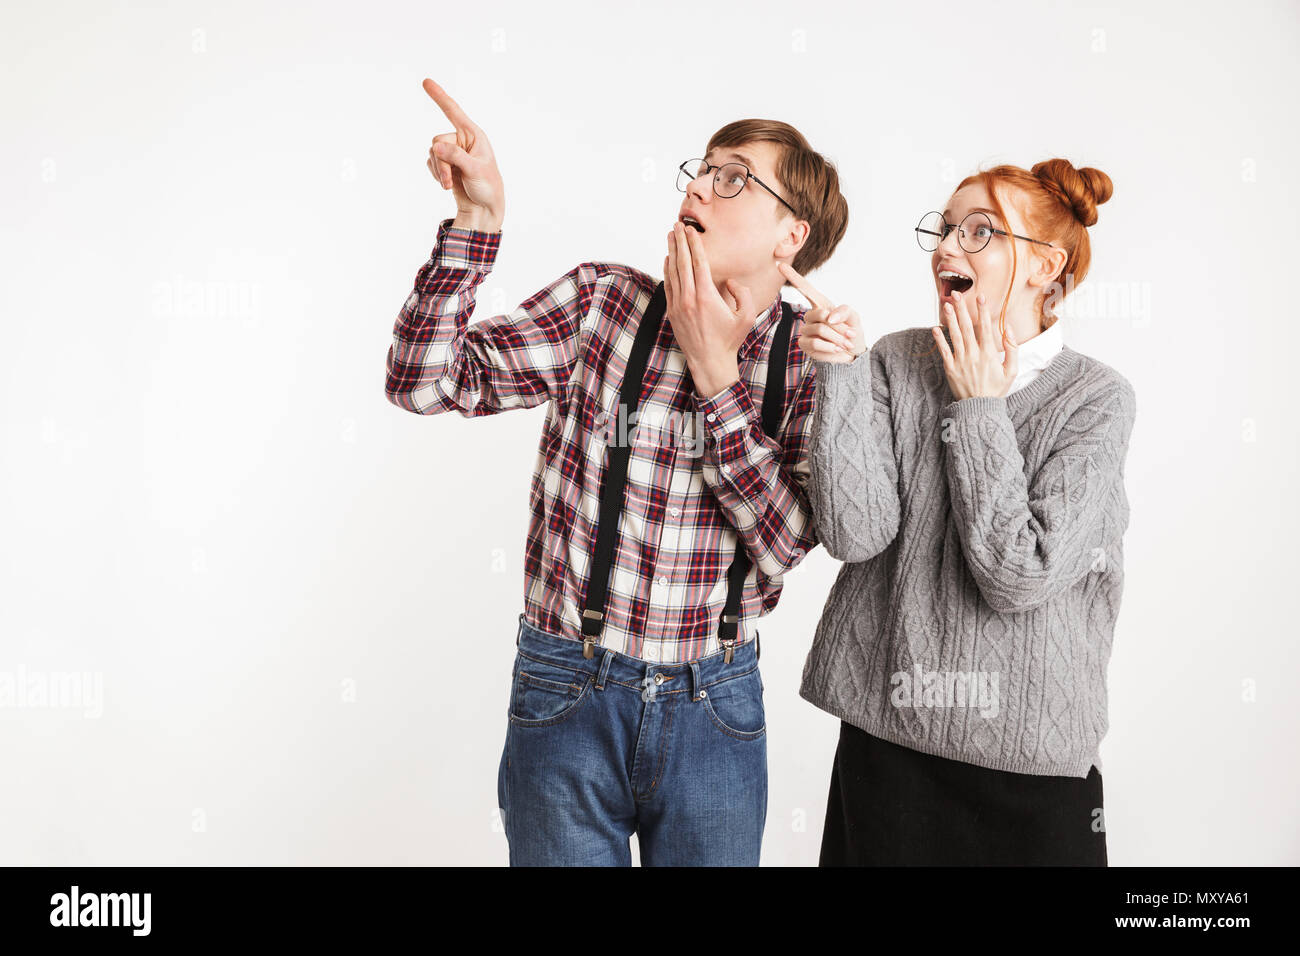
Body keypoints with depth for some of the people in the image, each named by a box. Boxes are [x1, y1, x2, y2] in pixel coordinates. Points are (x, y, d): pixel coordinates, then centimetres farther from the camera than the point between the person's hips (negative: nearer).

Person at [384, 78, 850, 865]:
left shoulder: (811, 360, -4)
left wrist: (713, 370, -17)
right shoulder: (601, 300, -5)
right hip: (568, 695, -1)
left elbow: (782, 546, -14)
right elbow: (426, 382, -12)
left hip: (716, 710, 1)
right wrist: (478, 218, -20)